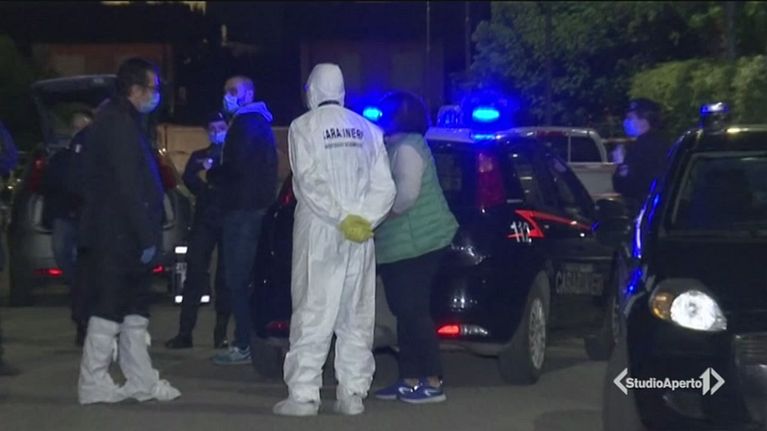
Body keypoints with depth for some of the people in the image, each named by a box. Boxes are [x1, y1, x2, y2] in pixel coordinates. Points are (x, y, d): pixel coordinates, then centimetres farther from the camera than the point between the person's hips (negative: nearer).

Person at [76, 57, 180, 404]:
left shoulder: (123, 121, 18)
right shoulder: (120, 124, -15)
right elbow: (128, 188, -20)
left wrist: (146, 235, 15)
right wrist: (146, 238, -19)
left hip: (119, 236, 10)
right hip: (118, 236, -10)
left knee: (134, 310, 12)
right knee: (109, 310, -5)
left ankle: (141, 380, 16)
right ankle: (93, 384, 1)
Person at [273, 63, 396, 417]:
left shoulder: (303, 126, -1)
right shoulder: (368, 129, 10)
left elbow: (309, 182, -13)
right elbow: (384, 185, 2)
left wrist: (343, 219, -11)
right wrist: (363, 220, -5)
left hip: (319, 232, -4)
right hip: (360, 237, 4)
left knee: (312, 314, -3)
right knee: (356, 317, 7)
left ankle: (303, 395, -5)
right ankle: (353, 394, 7)